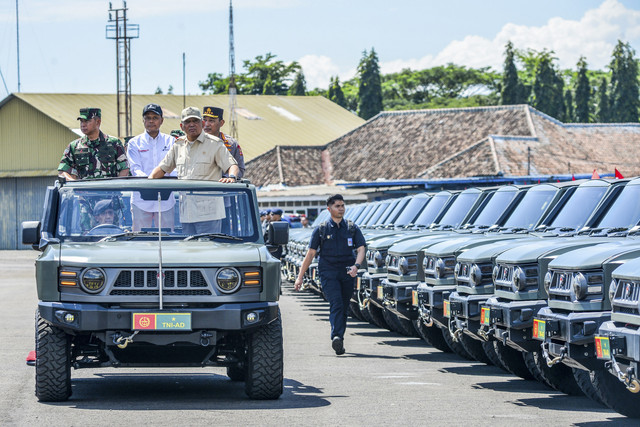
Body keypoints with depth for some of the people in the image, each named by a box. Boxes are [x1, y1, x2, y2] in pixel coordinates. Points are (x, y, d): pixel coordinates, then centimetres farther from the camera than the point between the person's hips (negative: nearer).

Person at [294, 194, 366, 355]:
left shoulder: (352, 228, 11)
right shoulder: (321, 230, 7)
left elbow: (361, 249, 2)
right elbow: (311, 253, 8)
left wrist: (356, 266, -19)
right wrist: (300, 277, 4)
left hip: (347, 273, 3)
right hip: (328, 272, -3)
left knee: (344, 308, 7)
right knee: (336, 304, -20)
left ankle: (338, 340, 18)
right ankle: (337, 338, -33)